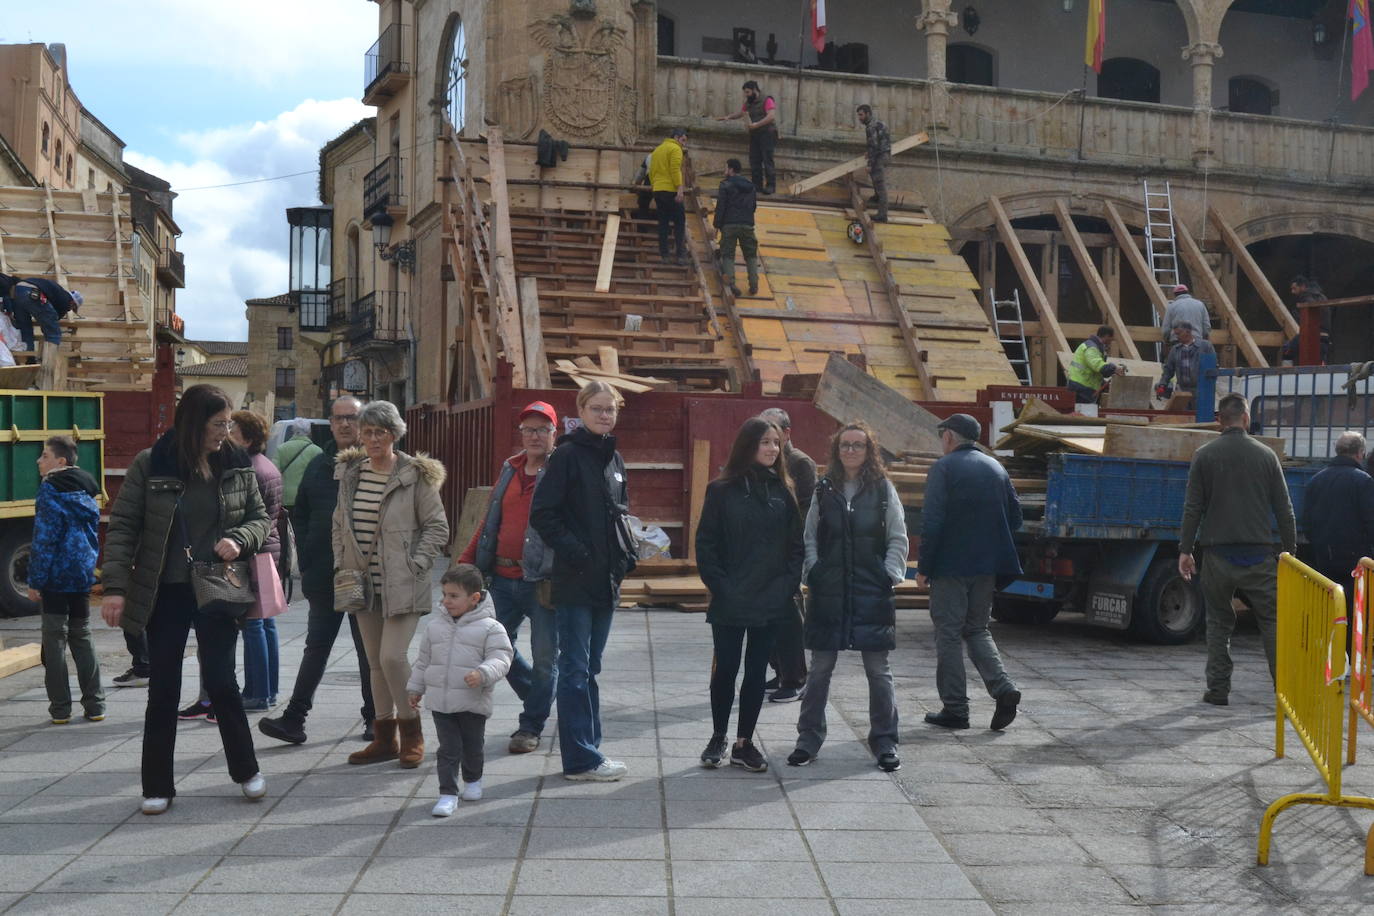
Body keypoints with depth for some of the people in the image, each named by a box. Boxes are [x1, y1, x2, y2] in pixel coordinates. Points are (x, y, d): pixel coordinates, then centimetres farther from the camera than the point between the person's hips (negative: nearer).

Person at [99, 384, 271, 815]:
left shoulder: (236, 465, 0)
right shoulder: (150, 465, -7)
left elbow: (260, 518, 8)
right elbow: (121, 527, -5)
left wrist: (238, 539, -14)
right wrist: (115, 586, -12)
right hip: (165, 593, -1)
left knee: (221, 681, 2)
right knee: (163, 689, 6)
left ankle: (245, 769, 22)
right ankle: (157, 786, 17)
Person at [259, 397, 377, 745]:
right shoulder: (319, 466, 11)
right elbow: (299, 515, 17)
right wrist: (307, 561, 7)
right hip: (323, 578, 4)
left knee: (369, 650, 7)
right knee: (316, 647, 7)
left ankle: (374, 718, 17)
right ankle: (294, 718, 8)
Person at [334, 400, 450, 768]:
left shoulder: (415, 475, -7)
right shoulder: (349, 472, 9)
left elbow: (437, 527, -4)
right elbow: (339, 523, 18)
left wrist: (415, 565, -12)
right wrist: (341, 564, 8)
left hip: (402, 585, -6)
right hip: (363, 583, 6)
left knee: (393, 657, -13)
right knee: (376, 662, 11)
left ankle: (411, 733, 5)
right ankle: (385, 738, 21)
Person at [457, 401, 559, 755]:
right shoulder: (510, 470, 14)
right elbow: (489, 522, 19)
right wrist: (466, 562, 13)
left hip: (543, 582, -6)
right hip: (504, 579, 6)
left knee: (544, 657, 3)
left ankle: (531, 728, 17)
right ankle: (540, 701, 32)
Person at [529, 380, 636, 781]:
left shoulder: (614, 458, 13)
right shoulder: (568, 454, -9)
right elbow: (542, 513, -13)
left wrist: (626, 553, 8)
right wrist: (574, 551, -17)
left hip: (606, 579, 7)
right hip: (575, 580, -7)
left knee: (589, 668, 14)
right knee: (576, 670, -2)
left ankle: (588, 750, 22)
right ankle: (580, 758, 3)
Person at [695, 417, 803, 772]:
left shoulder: (782, 491, 6)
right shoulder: (722, 490, -3)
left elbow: (795, 543, 7)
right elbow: (706, 544, -4)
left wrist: (789, 584, -3)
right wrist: (720, 586, -11)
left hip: (770, 600, 3)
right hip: (730, 603, -3)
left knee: (757, 671, 8)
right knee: (726, 669, 5)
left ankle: (744, 743, 18)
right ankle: (719, 738, 22)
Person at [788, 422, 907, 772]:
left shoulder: (883, 489, 3)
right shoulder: (825, 489, 7)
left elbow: (898, 539, 5)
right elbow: (810, 536, 10)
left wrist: (890, 574, -5)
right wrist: (812, 570, -2)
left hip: (872, 592, -1)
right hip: (829, 592, 1)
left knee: (878, 670, 3)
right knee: (820, 668, 6)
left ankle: (884, 741, 15)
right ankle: (809, 738, 17)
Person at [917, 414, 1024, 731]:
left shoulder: (944, 468, -8)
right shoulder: (997, 468, 10)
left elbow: (932, 522, -14)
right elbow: (1015, 517, 11)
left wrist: (924, 567, -9)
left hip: (950, 566, -6)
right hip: (987, 567, 6)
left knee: (948, 634, 3)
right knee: (977, 630, 18)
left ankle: (954, 708, 5)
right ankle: (1003, 690, 0)